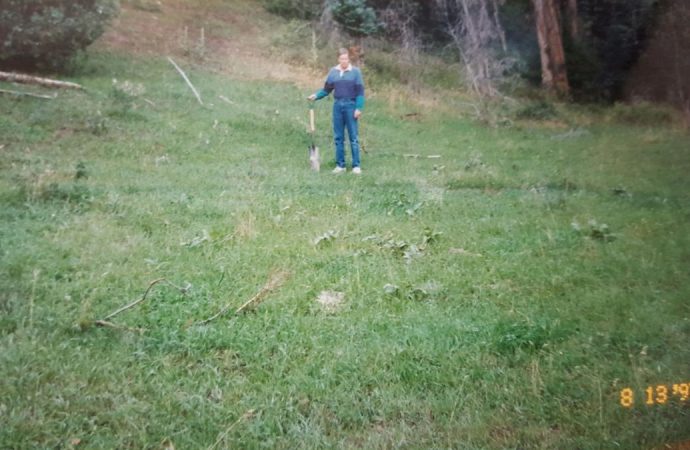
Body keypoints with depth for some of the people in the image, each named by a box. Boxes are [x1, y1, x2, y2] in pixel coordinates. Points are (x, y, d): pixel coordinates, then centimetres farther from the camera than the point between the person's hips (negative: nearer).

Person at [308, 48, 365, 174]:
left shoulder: (355, 72, -4)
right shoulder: (333, 72, 5)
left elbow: (360, 92, -5)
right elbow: (326, 89, 10)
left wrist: (359, 108, -12)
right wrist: (316, 96, -5)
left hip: (351, 105, -3)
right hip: (337, 106, 4)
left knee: (353, 137, -1)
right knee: (338, 137, 7)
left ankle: (356, 165, 3)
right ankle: (340, 165, 14)